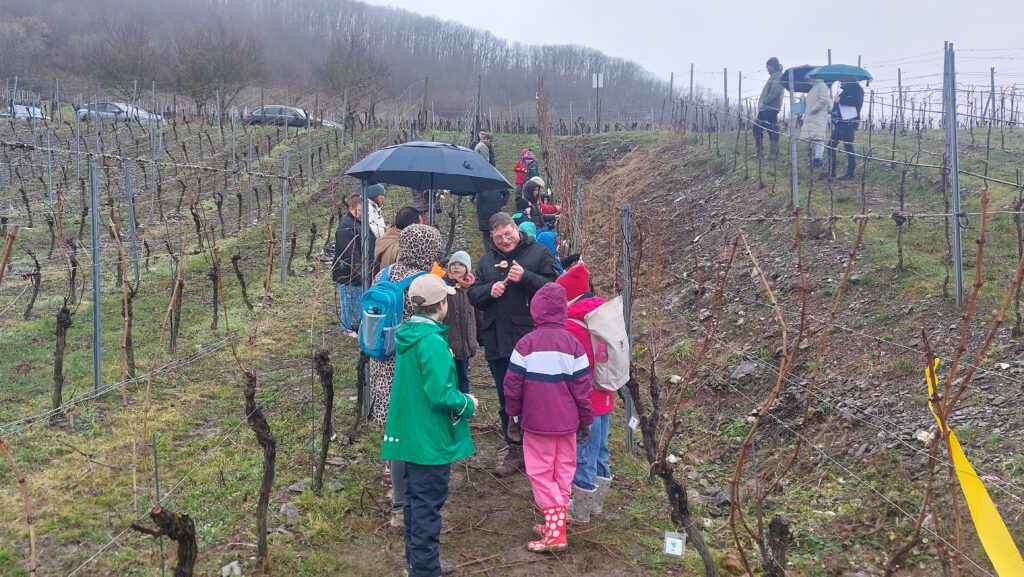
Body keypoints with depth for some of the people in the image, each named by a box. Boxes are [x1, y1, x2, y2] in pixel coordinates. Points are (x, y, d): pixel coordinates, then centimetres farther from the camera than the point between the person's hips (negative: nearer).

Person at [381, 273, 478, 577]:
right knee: (427, 507, 2)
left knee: (415, 501, 20)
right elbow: (440, 394, -26)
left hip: (409, 435, 9)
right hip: (431, 438, -9)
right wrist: (467, 403, -9)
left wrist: (460, 398, 16)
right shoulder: (432, 342, -23)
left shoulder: (407, 335, 6)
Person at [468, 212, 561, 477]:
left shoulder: (539, 254, -1)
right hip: (497, 343, 5)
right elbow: (473, 296, 12)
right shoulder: (487, 261, 14)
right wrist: (489, 290, -9)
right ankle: (514, 451, 25)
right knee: (506, 401, 13)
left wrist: (525, 278, -23)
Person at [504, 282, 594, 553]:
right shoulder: (573, 344, -4)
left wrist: (513, 417, 8)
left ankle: (555, 533, -2)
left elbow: (513, 385, -6)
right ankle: (557, 522, 23)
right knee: (563, 472, 14)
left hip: (535, 422, -2)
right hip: (566, 423, 3)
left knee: (541, 473, 4)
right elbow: (582, 387, -1)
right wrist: (586, 420, 11)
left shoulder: (526, 344, -10)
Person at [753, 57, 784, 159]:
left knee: (772, 131, -7)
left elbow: (774, 92, -19)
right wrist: (761, 103, 13)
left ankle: (774, 154, -4)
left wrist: (764, 102, -16)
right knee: (757, 129, 10)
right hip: (764, 108, 10)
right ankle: (760, 153, 14)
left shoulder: (778, 75, -8)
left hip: (771, 108, -10)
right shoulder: (773, 76, 22)